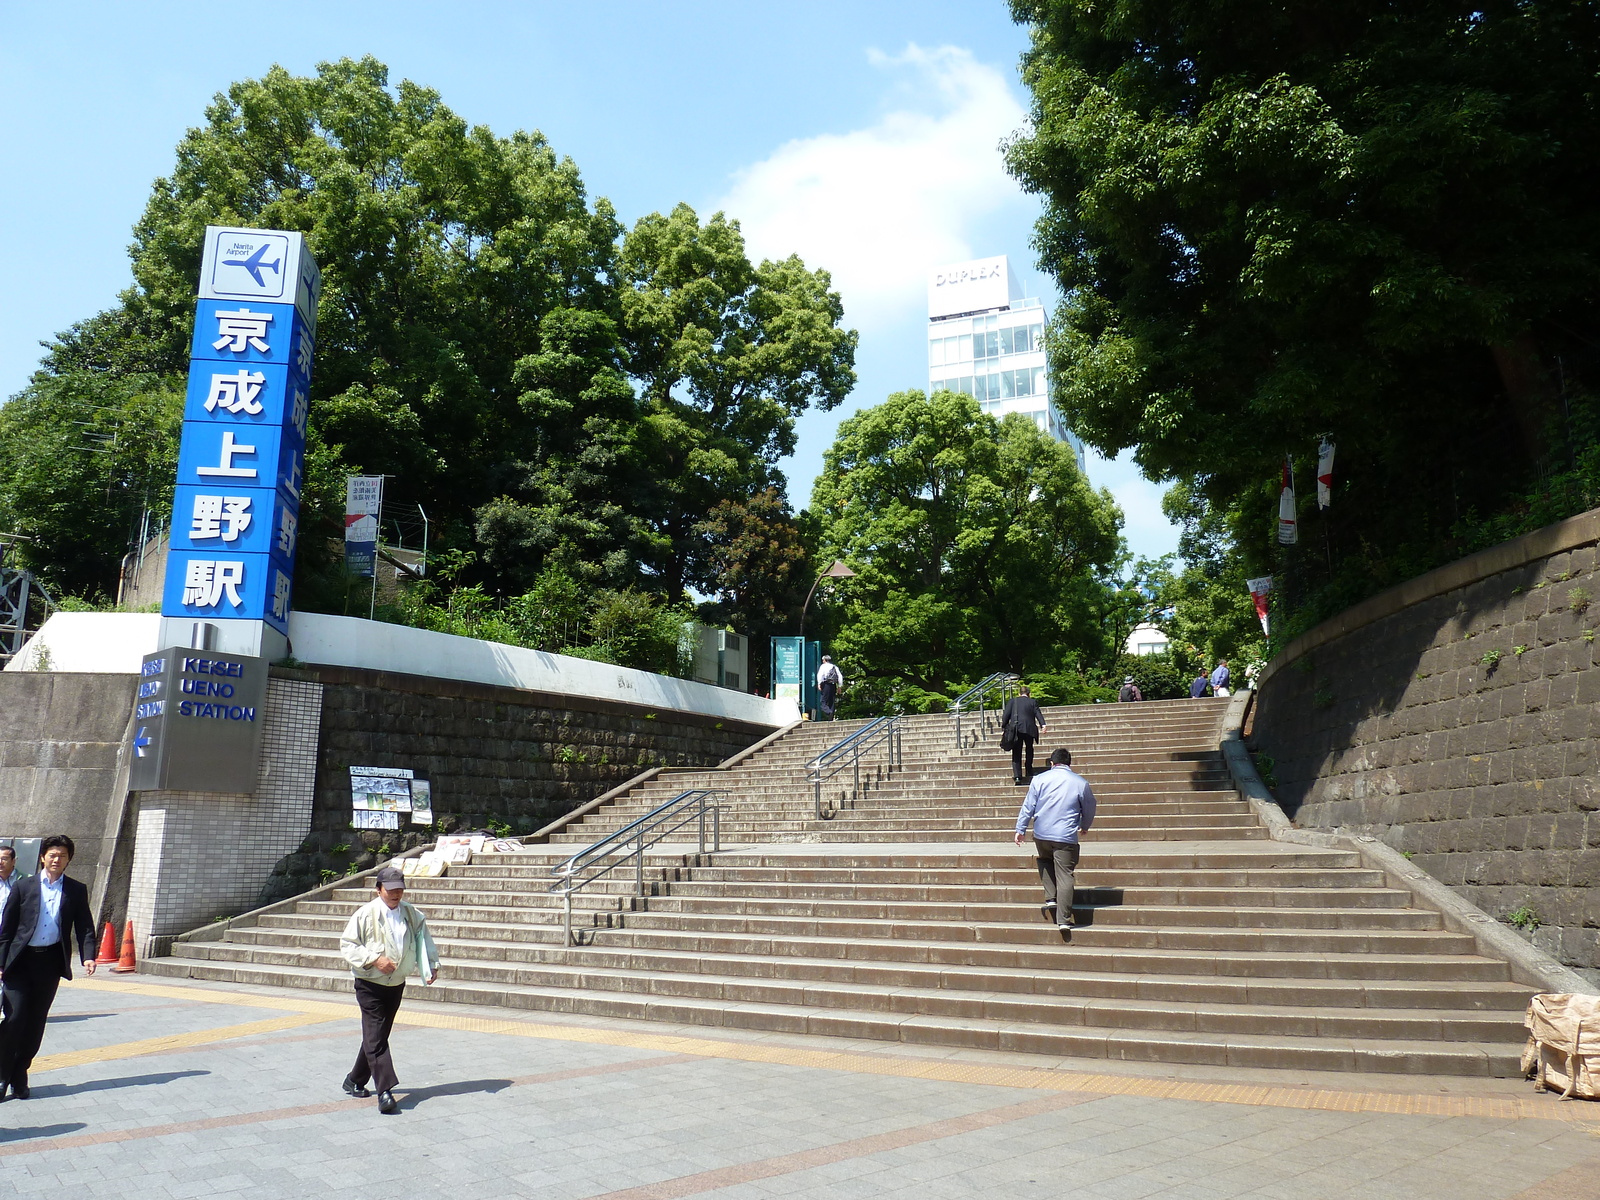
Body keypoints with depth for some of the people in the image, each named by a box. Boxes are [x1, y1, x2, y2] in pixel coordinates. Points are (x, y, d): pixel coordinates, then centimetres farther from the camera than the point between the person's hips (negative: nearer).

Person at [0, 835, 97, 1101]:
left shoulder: (76, 891, 6)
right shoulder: (23, 887, 4)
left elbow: (84, 927, 5)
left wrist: (88, 956, -10)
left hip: (51, 961, 1)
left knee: (35, 1023, 6)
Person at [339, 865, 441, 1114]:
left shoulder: (411, 914, 2)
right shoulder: (366, 914, -12)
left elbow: (423, 939, 13)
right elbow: (347, 944, -10)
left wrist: (431, 965, 0)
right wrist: (374, 960, -21)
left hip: (396, 986, 5)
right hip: (370, 986, -5)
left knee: (376, 1037, 15)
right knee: (376, 1039, -12)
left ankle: (354, 1082, 33)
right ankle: (385, 1092, -15)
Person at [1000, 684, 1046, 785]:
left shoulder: (1012, 701, 10)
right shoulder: (1033, 702, 8)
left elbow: (1006, 715, 5)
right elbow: (1038, 714, -4)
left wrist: (1003, 728, 8)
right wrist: (1042, 725, -13)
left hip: (1015, 730, 0)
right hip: (1029, 729, 0)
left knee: (1016, 753, 2)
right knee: (1029, 749, 20)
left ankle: (1017, 776, -6)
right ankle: (1028, 771, 18)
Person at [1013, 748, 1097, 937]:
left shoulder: (1040, 780, 1)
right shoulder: (1081, 783, 3)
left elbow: (1028, 806, 2)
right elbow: (1089, 810, 14)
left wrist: (1020, 829, 9)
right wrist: (1084, 827, 33)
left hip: (1041, 835, 1)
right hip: (1066, 837, -1)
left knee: (1045, 862, 27)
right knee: (1064, 877, 0)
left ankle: (1050, 898, 14)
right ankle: (1063, 920, -4)